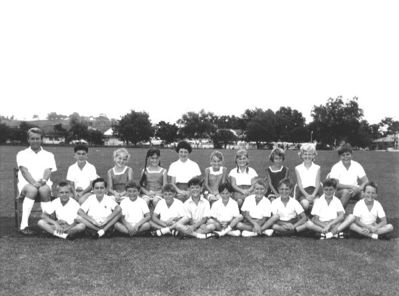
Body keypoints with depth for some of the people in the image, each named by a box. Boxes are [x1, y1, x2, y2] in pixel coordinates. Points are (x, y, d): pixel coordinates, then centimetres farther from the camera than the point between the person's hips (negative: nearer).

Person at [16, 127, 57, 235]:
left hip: (44, 183, 1)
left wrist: (43, 180, -23)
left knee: (44, 190, -35)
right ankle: (23, 225, -37)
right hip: (26, 183, -1)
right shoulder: (22, 154, 12)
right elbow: (24, 170, -4)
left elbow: (48, 170, 0)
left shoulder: (48, 155, 16)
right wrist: (33, 182, -23)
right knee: (32, 190, -36)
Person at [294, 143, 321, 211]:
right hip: (302, 192, -1)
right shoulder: (298, 168, 9)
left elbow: (318, 184, 5)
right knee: (305, 204, -33)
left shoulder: (317, 168, 11)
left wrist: (313, 195, -14)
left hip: (314, 191, 1)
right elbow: (299, 184, 2)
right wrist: (306, 195, -14)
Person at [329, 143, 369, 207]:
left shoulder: (357, 166, 2)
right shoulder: (336, 167, -7)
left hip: (354, 192, 3)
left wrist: (359, 188, -25)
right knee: (346, 192, -36)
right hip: (339, 192, -3)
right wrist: (351, 186, -26)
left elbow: (366, 181, -3)